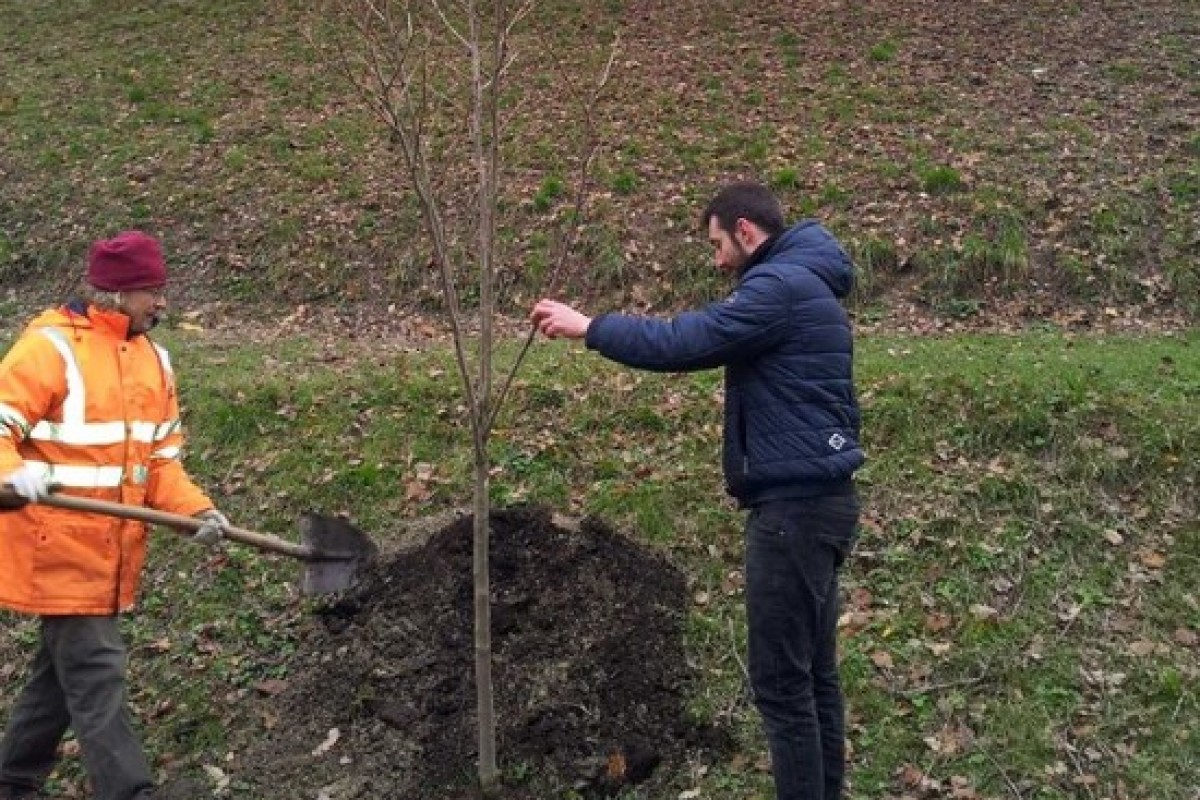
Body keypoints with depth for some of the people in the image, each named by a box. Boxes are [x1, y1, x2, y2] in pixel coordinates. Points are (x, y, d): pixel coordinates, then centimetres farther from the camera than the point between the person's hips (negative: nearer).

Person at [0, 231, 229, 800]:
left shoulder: (153, 358, 10)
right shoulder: (49, 348, -13)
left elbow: (160, 456, 13)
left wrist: (196, 509, -2)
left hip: (114, 554, 8)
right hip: (58, 547, -8)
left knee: (63, 669, 18)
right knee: (96, 673, -7)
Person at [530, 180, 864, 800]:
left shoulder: (780, 286, -16)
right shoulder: (801, 282, 18)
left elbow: (682, 344, -19)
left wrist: (588, 327, -9)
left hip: (795, 505, -11)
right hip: (815, 497, 11)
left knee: (780, 679, -3)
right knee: (812, 670, 16)